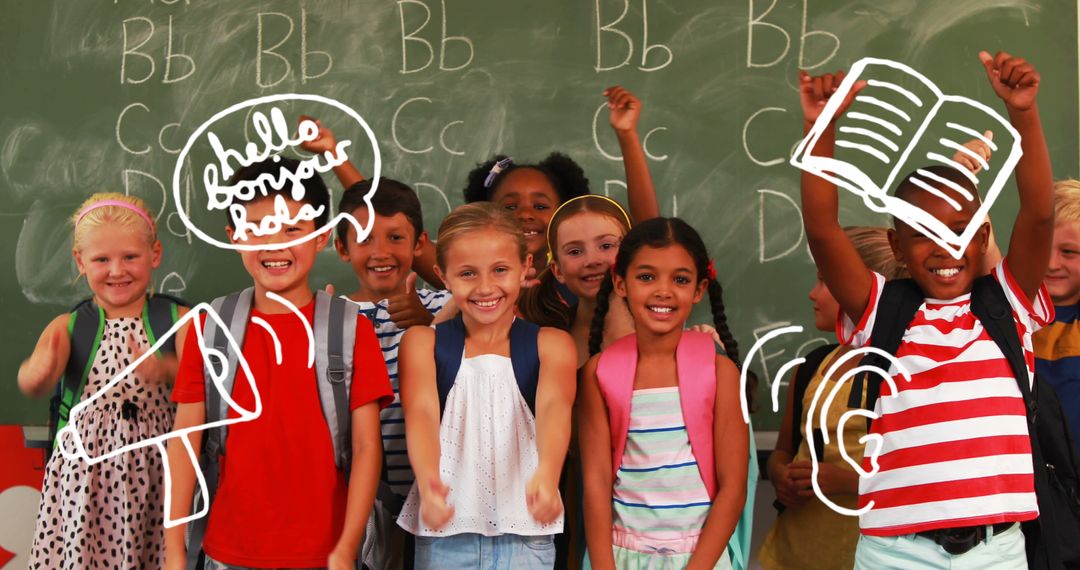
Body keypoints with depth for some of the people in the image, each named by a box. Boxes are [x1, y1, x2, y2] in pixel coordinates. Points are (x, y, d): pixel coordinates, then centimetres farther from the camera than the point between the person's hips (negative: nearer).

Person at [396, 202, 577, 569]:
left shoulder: (551, 344, -1)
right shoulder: (423, 343, -1)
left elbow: (554, 408, -18)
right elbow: (421, 414, -16)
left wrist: (547, 475, -39)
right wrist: (428, 481, -37)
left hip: (526, 533, 0)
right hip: (444, 530, 0)